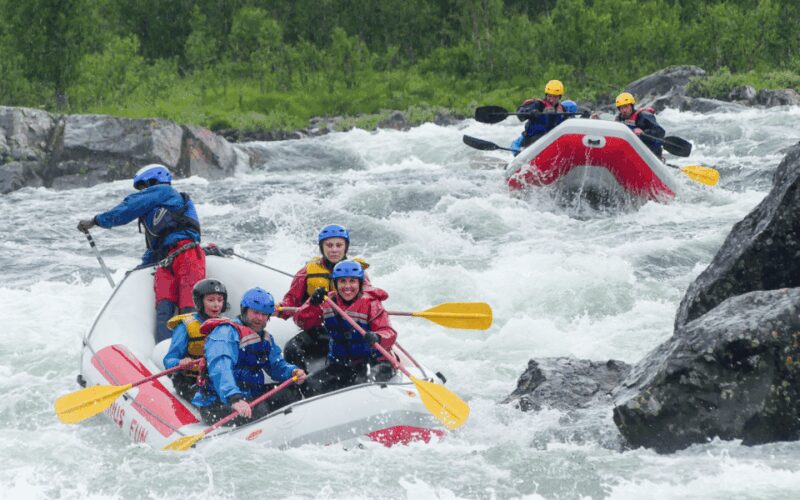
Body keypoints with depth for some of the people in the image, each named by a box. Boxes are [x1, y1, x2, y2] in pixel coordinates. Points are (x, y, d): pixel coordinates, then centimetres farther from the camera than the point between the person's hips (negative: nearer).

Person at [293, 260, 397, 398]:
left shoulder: (371, 304, -10)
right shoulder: (328, 303, 4)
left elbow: (389, 334, -20)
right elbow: (302, 321, -2)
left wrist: (376, 338, -45)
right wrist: (313, 303, -21)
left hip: (373, 362, -4)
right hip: (340, 364, 5)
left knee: (363, 383, -36)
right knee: (312, 386, -17)